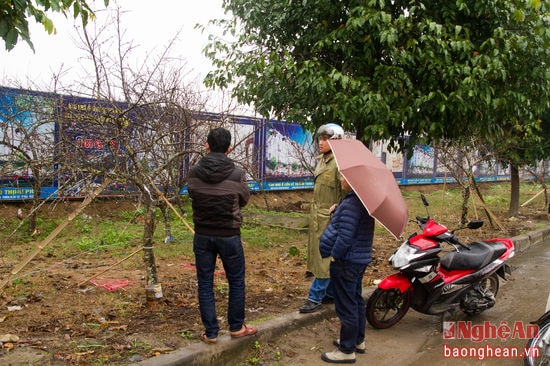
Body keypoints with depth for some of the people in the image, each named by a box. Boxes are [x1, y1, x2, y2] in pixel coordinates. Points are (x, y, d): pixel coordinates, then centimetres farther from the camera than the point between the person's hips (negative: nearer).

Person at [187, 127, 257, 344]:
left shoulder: (194, 173, -8)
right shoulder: (236, 174, -13)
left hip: (202, 235, 2)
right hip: (229, 235, -2)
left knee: (205, 284, 12)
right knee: (236, 281, 16)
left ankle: (211, 333, 19)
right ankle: (236, 327, 28)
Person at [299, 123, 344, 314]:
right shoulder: (321, 160, 11)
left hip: (330, 217, -9)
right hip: (317, 216, 9)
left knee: (325, 257, -2)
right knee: (320, 254, 15)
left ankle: (316, 297, 4)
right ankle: (330, 291, 28)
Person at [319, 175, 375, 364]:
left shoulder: (350, 204, -24)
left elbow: (345, 237, -27)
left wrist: (334, 255, -15)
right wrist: (337, 210, 7)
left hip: (346, 262, -11)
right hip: (360, 259, 11)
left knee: (346, 306, 0)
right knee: (356, 300, 21)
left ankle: (347, 351, 12)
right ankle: (358, 341, 35)